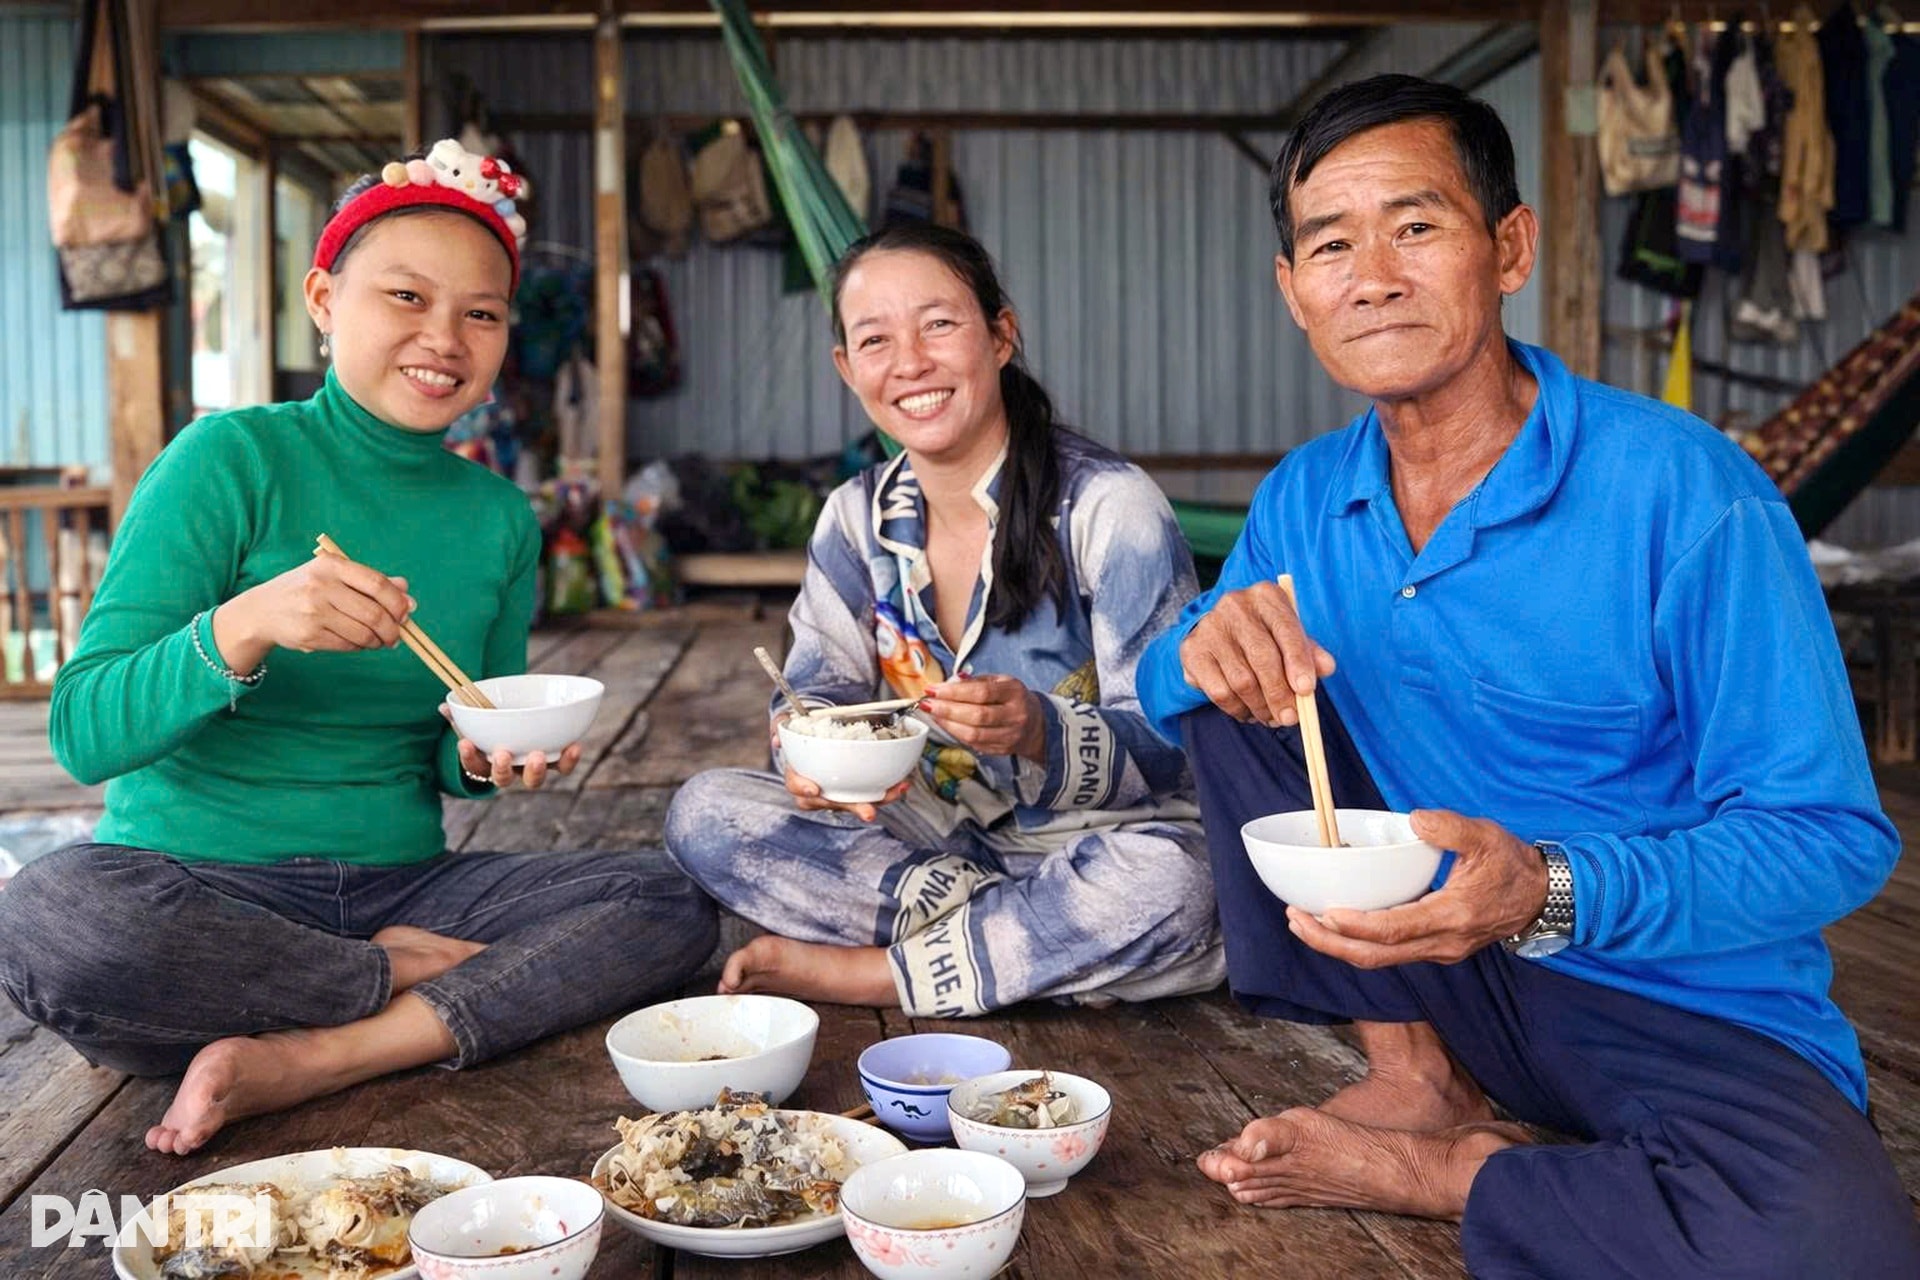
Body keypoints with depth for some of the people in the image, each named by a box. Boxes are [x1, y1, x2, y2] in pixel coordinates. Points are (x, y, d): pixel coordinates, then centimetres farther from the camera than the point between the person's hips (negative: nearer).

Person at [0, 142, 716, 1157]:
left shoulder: (501, 518, 6)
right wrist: (243, 626, -31)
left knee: (672, 905, -15)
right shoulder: (231, 459, -8)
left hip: (397, 882, 4)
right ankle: (412, 981, -12)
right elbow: (82, 732, -14)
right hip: (194, 882, -3)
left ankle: (305, 1062, -21)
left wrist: (489, 757, -10)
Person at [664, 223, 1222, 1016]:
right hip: (931, 837, 4)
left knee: (1167, 886, -37)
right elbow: (815, 693, 0)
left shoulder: (1110, 505, -13)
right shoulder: (857, 520, 4)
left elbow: (1166, 748, -16)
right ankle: (1041, 943, -16)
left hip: (1087, 841, -4)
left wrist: (1039, 730, -38)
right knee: (703, 813, -14)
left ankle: (862, 970, -17)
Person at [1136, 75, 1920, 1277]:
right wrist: (1209, 652, -20)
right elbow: (1164, 695, 5)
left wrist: (1554, 895, -35)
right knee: (1232, 700, -10)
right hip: (1424, 967, 4)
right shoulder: (1301, 501, -1)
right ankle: (1414, 1076, -3)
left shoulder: (1682, 490, -18)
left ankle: (1436, 1170, -7)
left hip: (1689, 1013, -4)